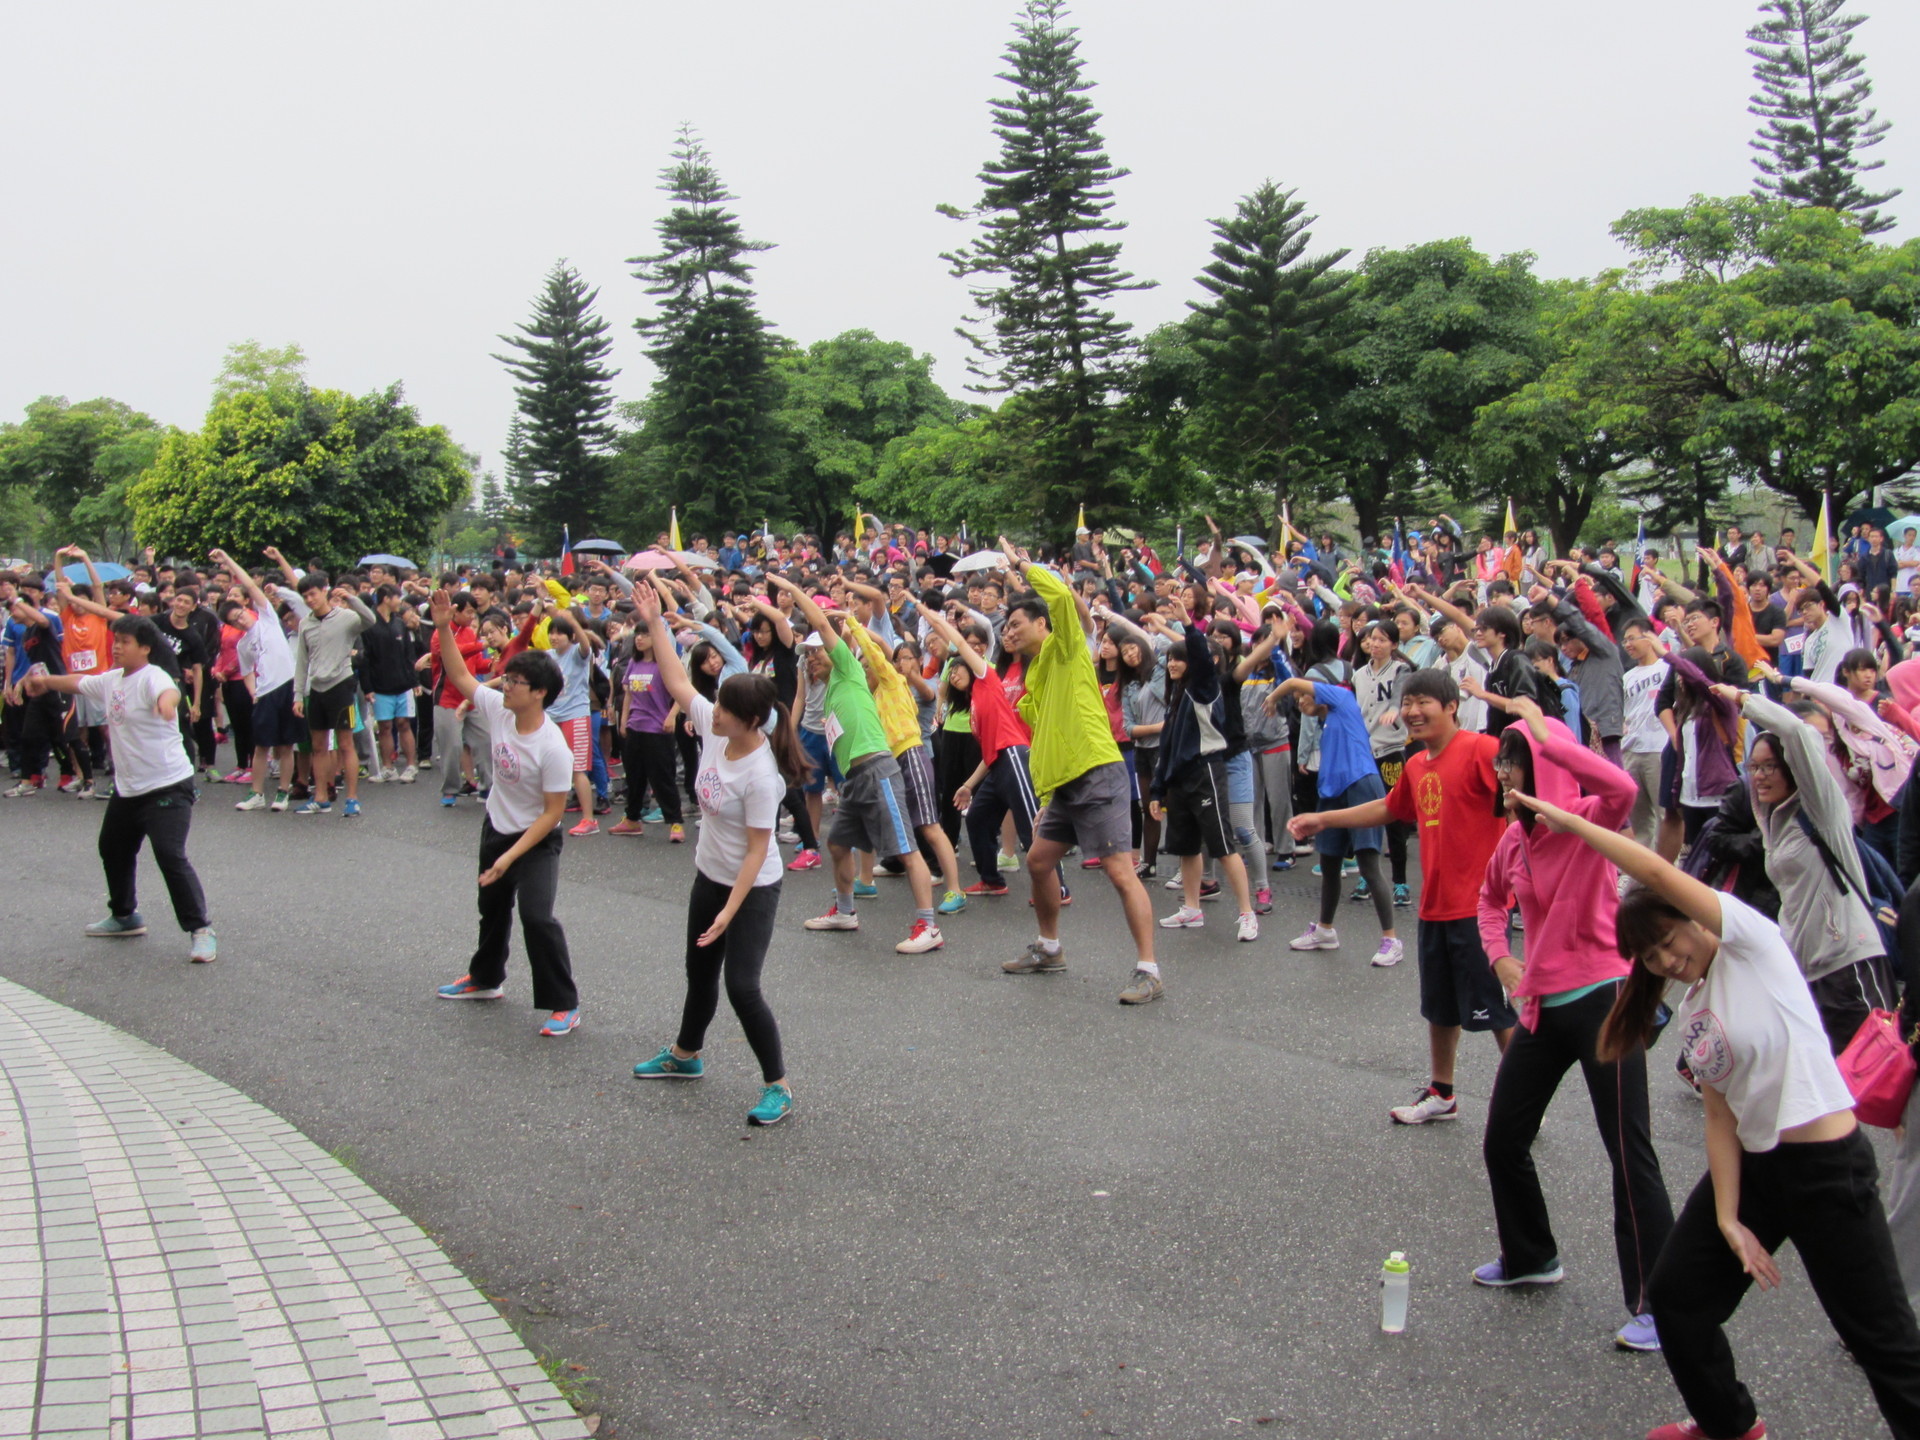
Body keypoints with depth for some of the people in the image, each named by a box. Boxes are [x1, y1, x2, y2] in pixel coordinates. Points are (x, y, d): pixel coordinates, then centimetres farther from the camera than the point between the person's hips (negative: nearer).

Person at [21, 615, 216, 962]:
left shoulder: (152, 677, -18)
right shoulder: (111, 681, 7)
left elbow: (169, 691, -42)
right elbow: (80, 683, 28)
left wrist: (168, 701, -63)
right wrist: (46, 681, 27)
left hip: (167, 786, -10)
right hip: (127, 788, 10)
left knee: (171, 856, -19)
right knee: (113, 850, 23)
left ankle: (200, 930, -12)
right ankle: (124, 917, 43)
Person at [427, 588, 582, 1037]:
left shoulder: (553, 748, -29)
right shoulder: (498, 710, -11)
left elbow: (552, 814, -25)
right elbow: (459, 675, 1)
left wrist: (511, 856, -26)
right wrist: (444, 627, -12)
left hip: (537, 840, -8)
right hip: (495, 828, 8)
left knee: (536, 916, -18)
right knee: (492, 906, 24)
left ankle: (564, 1005, -7)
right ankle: (485, 978, 47)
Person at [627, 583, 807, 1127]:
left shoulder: (761, 776, -29)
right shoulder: (714, 728, -9)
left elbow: (757, 850, -26)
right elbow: (677, 682, 2)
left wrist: (731, 909, -26)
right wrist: (655, 623, -3)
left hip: (753, 888, -8)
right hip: (709, 876, 9)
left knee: (741, 986, -10)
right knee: (700, 971, 23)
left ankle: (778, 1087, 4)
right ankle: (685, 1055, 45)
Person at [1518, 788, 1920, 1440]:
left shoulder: (1751, 943, -11)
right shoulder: (1687, 1014, 10)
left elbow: (1659, 875, -24)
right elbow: (1721, 1117, 5)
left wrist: (1571, 823, -18)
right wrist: (1728, 1219, -4)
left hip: (1828, 1165, -8)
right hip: (1751, 1166, 9)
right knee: (1675, 1297, 13)